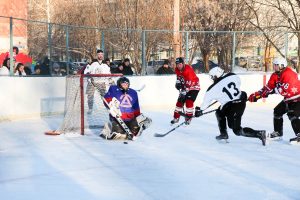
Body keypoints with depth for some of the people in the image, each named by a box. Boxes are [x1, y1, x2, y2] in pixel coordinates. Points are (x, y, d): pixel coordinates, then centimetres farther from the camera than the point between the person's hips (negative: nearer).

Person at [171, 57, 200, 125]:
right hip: (185, 87, 7)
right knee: (180, 101, 3)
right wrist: (178, 82, -5)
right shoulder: (177, 70, -7)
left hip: (193, 86, -7)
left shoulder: (188, 69, -30)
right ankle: (176, 117, 14)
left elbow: (189, 83, -33)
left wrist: (184, 91, -37)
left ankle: (188, 118, -8)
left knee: (189, 101, -19)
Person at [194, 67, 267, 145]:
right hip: (241, 103, 8)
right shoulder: (233, 76, -1)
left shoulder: (213, 89, -8)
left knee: (237, 131, 11)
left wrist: (200, 110, 27)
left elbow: (207, 100, 8)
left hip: (230, 108, -8)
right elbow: (238, 83, 20)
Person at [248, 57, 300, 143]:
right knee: (277, 112, 13)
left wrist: (274, 90, -25)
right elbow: (268, 87, 3)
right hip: (288, 99, 10)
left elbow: (286, 89, -34)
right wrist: (256, 95, -5)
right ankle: (277, 133, 25)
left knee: (293, 114, -26)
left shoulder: (289, 74, -26)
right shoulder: (275, 75, 3)